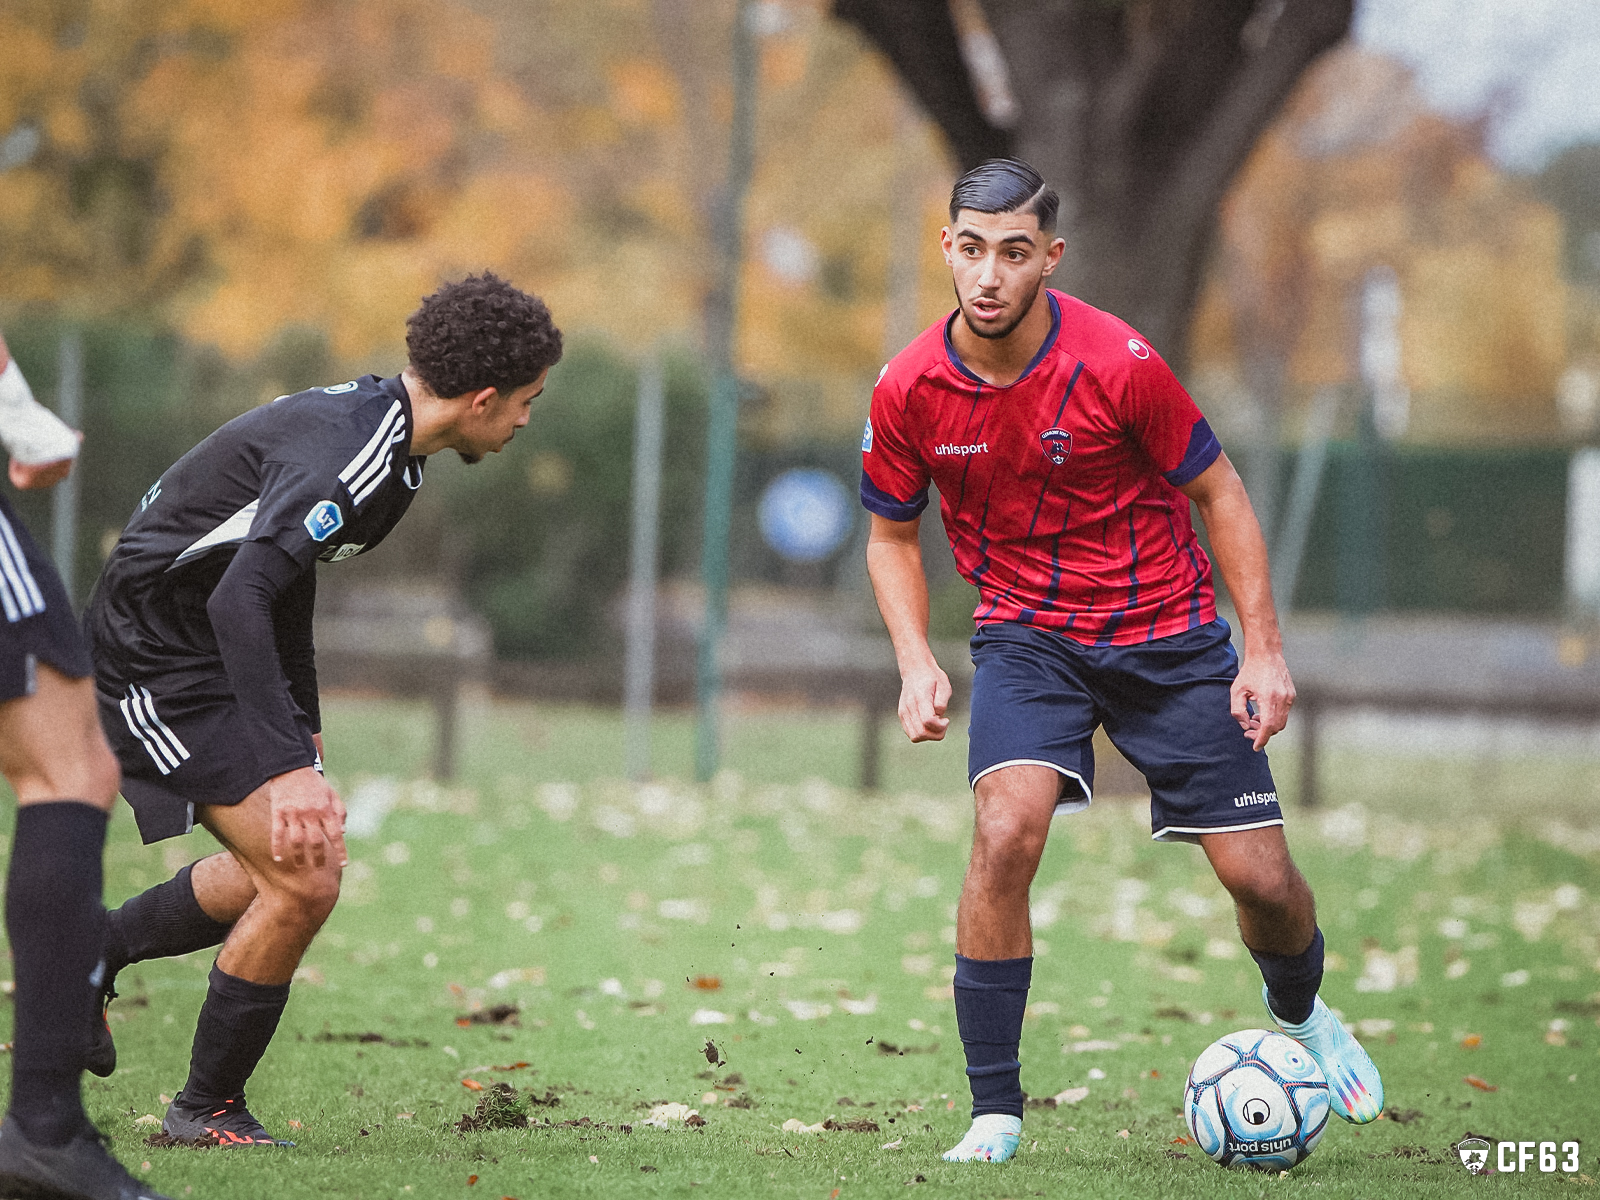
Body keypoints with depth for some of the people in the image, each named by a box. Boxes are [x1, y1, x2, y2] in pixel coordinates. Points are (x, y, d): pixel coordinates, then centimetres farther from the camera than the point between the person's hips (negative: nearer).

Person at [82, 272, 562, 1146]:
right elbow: (240, 598, -36)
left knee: (293, 864, 15)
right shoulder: (345, 458, -28)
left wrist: (303, 723, 25)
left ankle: (91, 954, 30)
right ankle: (208, 1109, 2)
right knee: (303, 881, -14)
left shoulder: (377, 422, 5)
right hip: (156, 656, -10)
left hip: (220, 651, 10)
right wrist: (290, 768, -40)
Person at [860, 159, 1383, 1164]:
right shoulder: (909, 391, -12)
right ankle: (994, 1113, -16)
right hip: (1027, 630, 1)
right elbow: (893, 535, 5)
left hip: (1165, 629, -1)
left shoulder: (1117, 363, -20)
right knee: (1006, 829, -26)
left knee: (1259, 874, -1)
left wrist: (1265, 650, -10)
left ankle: (1301, 1014, 36)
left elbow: (1219, 492, -7)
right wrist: (917, 662, -10)